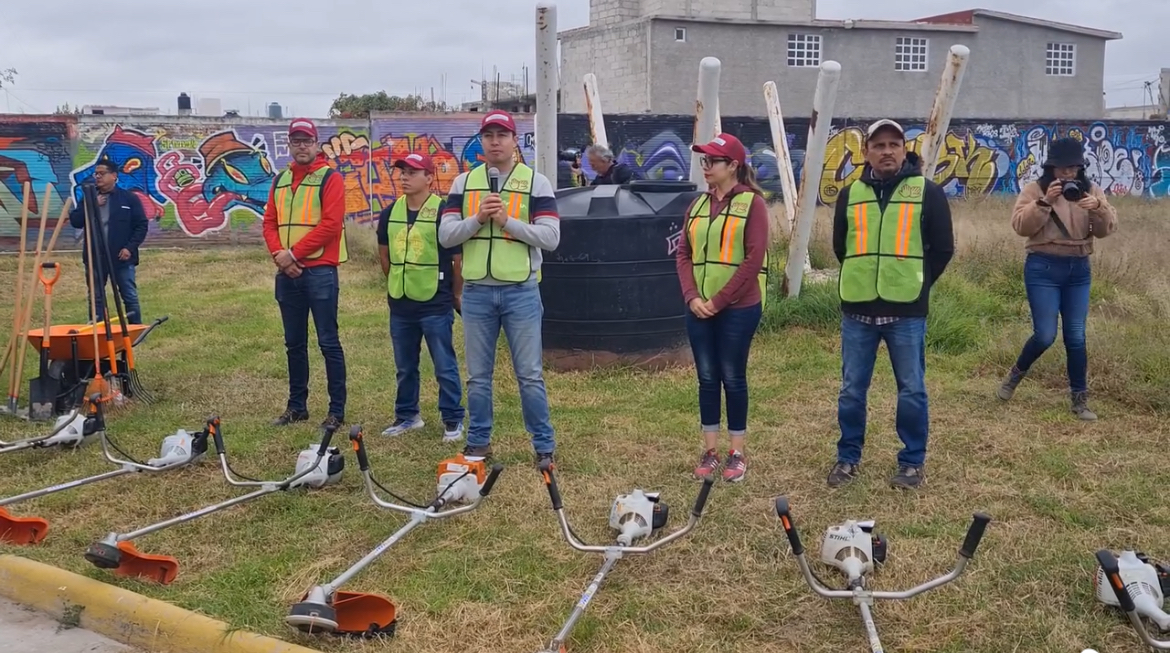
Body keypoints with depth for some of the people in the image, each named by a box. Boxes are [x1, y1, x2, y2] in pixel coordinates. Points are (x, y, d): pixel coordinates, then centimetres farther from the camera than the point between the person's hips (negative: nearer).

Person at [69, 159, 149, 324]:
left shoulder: (129, 198, -1)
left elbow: (142, 225, -2)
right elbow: (75, 221, 0)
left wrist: (130, 247, -12)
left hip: (122, 257, -3)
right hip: (95, 257, 3)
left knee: (130, 297, 2)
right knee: (96, 298, 9)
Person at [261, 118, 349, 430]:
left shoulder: (330, 178, -4)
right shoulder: (280, 181, 15)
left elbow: (331, 225, -14)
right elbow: (270, 222, 11)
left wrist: (294, 253, -13)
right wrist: (279, 254, -8)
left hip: (320, 271, -6)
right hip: (287, 273, 6)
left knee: (328, 342, -3)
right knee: (294, 343, 13)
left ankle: (337, 410, 2)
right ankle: (297, 406, 23)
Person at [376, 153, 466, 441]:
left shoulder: (443, 212, -11)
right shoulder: (390, 213, 6)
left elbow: (459, 259, -7)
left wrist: (455, 295, 1)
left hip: (436, 306, -6)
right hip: (400, 306, 6)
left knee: (445, 367, 2)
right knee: (405, 367, 16)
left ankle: (453, 420, 13)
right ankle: (407, 416, 30)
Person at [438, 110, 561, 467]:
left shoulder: (537, 182, -1)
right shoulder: (464, 182, 7)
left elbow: (551, 237, -9)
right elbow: (445, 235, 1)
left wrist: (508, 221, -17)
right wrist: (477, 219, -14)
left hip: (521, 292, -2)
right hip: (476, 292, 3)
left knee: (530, 375, 2)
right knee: (478, 375, 11)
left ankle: (544, 446, 12)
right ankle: (479, 442, 23)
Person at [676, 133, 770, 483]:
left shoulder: (752, 202, -5)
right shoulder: (698, 205, 11)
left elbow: (754, 258, -12)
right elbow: (683, 254, 8)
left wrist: (719, 300, -14)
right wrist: (692, 296, -7)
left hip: (738, 308, -5)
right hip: (699, 308, 5)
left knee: (733, 377, 2)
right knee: (707, 378, 8)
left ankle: (737, 453, 14)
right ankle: (710, 451, 18)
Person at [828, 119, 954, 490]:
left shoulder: (927, 192, -1)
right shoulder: (851, 195, 8)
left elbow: (942, 249, 2)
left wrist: (915, 285, 3)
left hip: (906, 312, -2)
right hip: (858, 310, 3)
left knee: (911, 390, 6)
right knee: (852, 390, 9)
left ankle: (913, 461, 19)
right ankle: (848, 458, 22)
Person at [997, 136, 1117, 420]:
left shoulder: (1091, 191, 6)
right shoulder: (1035, 189, -4)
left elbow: (1107, 228, -4)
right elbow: (1021, 226, -15)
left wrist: (1098, 207, -23)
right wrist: (1045, 202, -27)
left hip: (1079, 270, 4)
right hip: (1043, 268, -3)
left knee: (1076, 336, 4)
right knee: (1045, 335, -8)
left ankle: (1080, 400, 13)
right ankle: (1015, 375, 20)